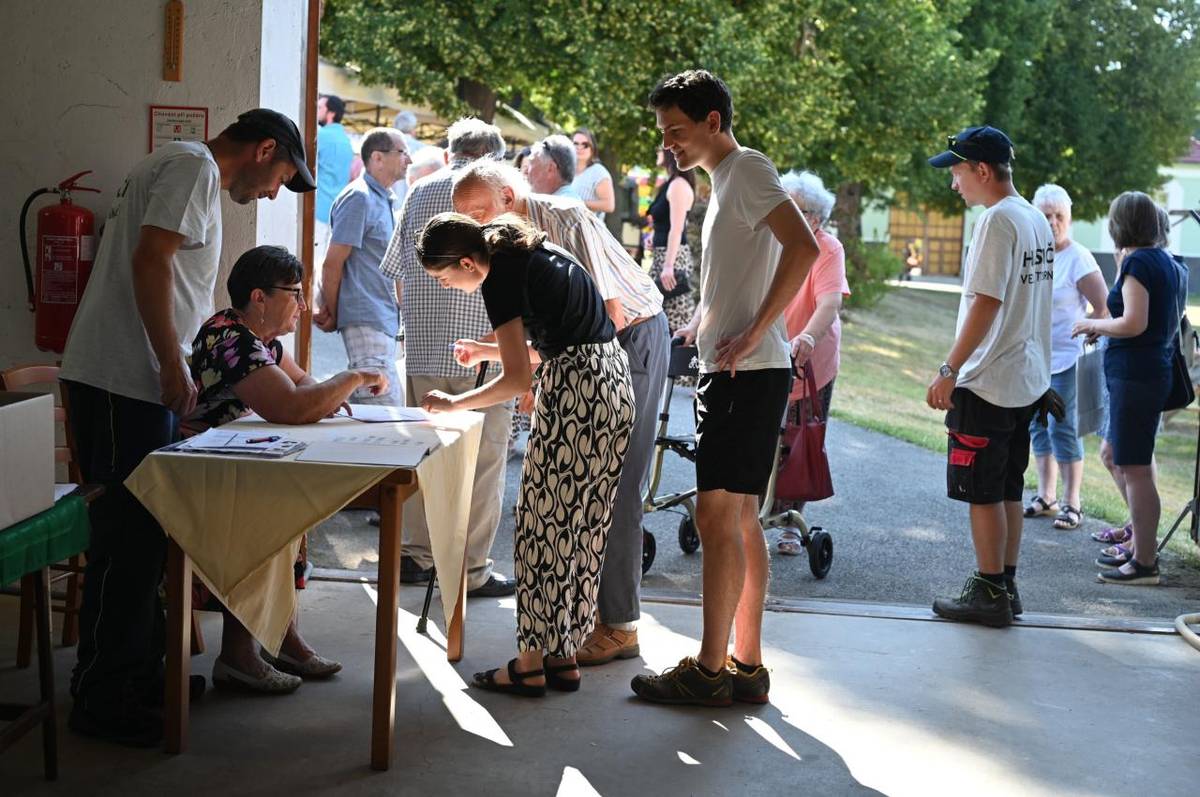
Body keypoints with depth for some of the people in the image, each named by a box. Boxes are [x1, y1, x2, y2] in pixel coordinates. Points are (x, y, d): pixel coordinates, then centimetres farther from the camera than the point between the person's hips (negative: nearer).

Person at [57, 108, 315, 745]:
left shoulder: (188, 170, 24)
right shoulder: (195, 166, -8)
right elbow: (149, 261, -19)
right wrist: (173, 367, -18)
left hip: (139, 383, 10)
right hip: (122, 381, -10)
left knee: (142, 533, 14)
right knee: (127, 537, -7)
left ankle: (141, 673, 22)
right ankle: (101, 699, -2)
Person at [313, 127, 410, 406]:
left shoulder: (386, 201, 19)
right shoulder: (359, 198, -10)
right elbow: (332, 263, -12)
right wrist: (332, 314, -6)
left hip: (384, 320, 10)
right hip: (365, 321, -9)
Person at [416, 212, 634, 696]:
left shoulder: (501, 277, -10)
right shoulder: (532, 254, 17)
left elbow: (518, 379, -11)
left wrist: (453, 403, 1)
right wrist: (489, 350, 26)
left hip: (577, 392, -9)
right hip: (614, 382, 9)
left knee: (545, 524, -1)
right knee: (582, 527, 12)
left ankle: (531, 665, 4)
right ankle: (564, 657, 19)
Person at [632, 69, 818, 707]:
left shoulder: (748, 170, -10)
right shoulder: (725, 181, 20)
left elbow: (803, 249, -24)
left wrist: (752, 335, -23)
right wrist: (707, 322, 16)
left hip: (749, 373, -10)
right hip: (730, 373, 10)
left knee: (717, 516, -8)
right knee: (738, 519, 11)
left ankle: (709, 670, -3)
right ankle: (745, 665, 17)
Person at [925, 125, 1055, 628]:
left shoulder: (997, 220, -16)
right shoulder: (1037, 220, 12)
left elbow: (986, 303, -22)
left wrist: (949, 371, -19)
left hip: (989, 382, -9)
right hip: (1029, 380, 9)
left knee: (982, 492, -1)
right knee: (1008, 490, 15)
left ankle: (988, 594, 4)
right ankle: (1006, 586, 21)